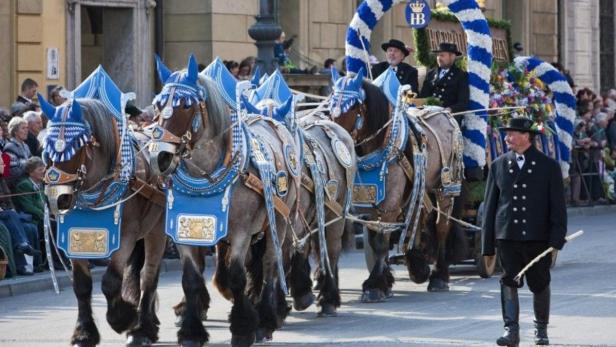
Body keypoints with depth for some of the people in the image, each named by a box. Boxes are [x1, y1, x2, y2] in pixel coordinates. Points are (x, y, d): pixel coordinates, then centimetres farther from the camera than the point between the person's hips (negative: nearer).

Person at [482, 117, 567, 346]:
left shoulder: (549, 166, 2)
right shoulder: (498, 166, 7)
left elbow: (558, 206, 1)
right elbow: (490, 205, 8)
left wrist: (557, 239, -9)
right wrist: (488, 245, 4)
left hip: (537, 238, -1)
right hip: (507, 237, 1)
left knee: (540, 284, 9)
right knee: (509, 282, -8)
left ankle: (541, 328, 26)